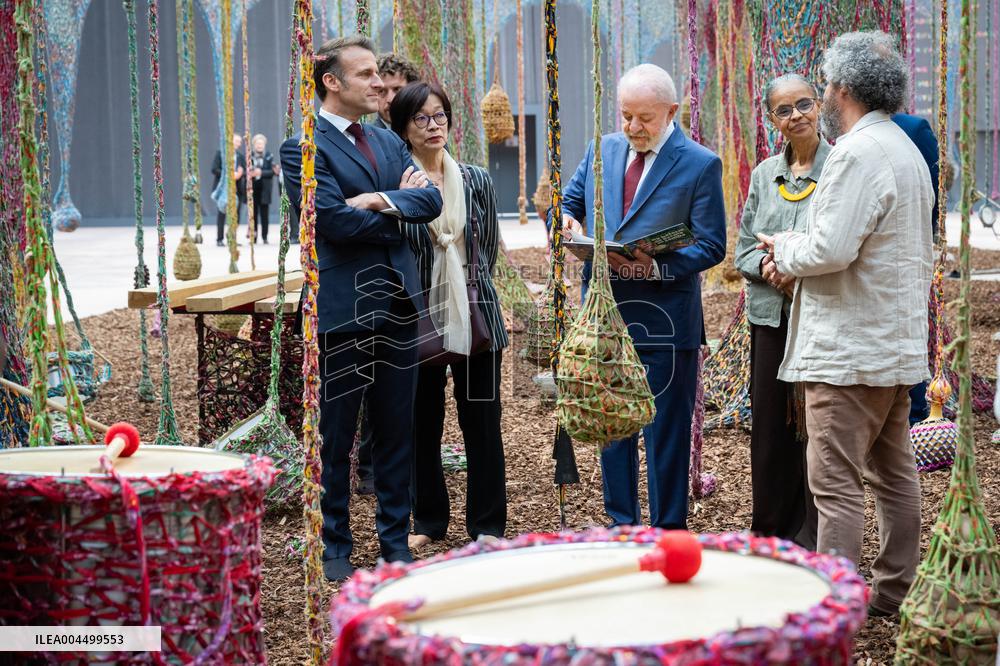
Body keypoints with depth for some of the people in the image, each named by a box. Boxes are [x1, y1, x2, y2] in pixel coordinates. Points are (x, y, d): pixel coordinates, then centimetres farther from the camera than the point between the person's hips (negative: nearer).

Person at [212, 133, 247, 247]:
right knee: (222, 213, 0)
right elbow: (214, 169, -7)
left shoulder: (241, 156, 13)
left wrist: (239, 174, -13)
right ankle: (220, 239, 5)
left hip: (237, 188, 4)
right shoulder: (220, 153, 1)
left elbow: (245, 171, 10)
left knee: (236, 214, 1)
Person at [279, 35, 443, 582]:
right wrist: (401, 213, -6)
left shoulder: (389, 142, 15)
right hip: (343, 308, -6)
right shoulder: (302, 148, -8)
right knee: (335, 439, 5)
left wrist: (384, 201, -15)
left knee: (397, 434, 13)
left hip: (398, 305, 6)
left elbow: (431, 199, 3)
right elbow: (335, 219, -19)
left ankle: (395, 540, 24)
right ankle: (335, 547, 17)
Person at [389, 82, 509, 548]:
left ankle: (487, 525, 15)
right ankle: (429, 521, 23)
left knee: (482, 422, 5)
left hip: (476, 316, 2)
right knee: (422, 425, 9)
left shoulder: (477, 180, 6)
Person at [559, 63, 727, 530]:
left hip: (663, 321, -5)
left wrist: (656, 266, -23)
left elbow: (711, 246, -8)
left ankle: (667, 532, 14)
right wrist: (568, 221, -7)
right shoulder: (602, 150, 8)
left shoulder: (700, 164, -7)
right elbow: (569, 202, 18)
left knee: (666, 431, 3)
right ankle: (620, 523, 28)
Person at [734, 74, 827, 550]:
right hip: (771, 314, 5)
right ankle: (771, 533, 22)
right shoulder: (764, 174, 13)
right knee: (770, 425, 9)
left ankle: (812, 540, 8)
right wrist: (767, 265, -7)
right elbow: (743, 250, 14)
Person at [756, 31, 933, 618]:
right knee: (895, 475, 15)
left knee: (837, 485, -7)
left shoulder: (858, 152, -16)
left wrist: (784, 251, -3)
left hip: (851, 350, -10)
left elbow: (831, 249, -23)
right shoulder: (908, 151, 16)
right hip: (899, 345, 10)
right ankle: (894, 595, 24)